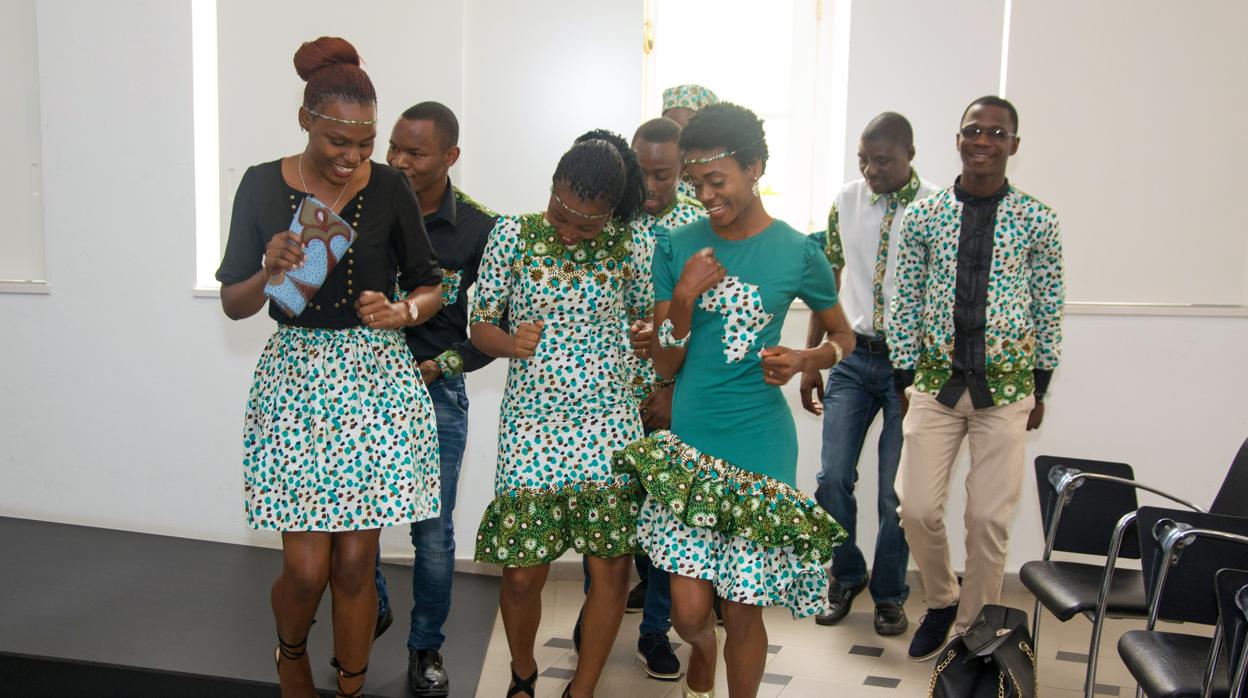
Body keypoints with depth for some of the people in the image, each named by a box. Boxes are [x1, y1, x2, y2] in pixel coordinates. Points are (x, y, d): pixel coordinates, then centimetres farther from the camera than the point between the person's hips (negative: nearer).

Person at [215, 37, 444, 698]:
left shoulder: (390, 187, -1)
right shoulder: (261, 185, 0)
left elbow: (431, 288, 7)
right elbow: (232, 303, 3)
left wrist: (401, 311, -15)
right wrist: (269, 272, -18)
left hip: (377, 379, 0)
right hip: (295, 377, 0)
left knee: (354, 561, 4)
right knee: (306, 565, -2)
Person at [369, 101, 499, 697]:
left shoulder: (478, 229, -6)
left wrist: (440, 365, -7)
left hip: (436, 389, -2)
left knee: (433, 533, 2)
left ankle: (426, 647, 24)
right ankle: (373, 612, 37)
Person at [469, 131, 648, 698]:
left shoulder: (625, 244, 1)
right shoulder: (513, 234, -3)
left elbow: (645, 322, 12)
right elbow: (480, 325, 1)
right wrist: (511, 343, -20)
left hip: (609, 425, 2)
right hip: (532, 424, -1)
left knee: (613, 567, 2)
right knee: (523, 574, 1)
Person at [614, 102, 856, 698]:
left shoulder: (798, 253, -3)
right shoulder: (676, 247, 1)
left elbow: (843, 337, 12)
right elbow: (665, 366, 3)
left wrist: (805, 359, -9)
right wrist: (682, 300, -15)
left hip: (760, 445, -1)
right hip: (687, 444, 1)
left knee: (743, 611, 6)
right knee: (689, 611, 1)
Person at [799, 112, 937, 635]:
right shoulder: (846, 202, 4)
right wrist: (810, 359, 9)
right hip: (853, 357, 3)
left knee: (895, 491, 4)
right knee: (833, 478, 1)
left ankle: (889, 594, 25)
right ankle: (846, 577, 25)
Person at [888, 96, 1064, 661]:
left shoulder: (1038, 221, -1)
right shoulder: (922, 215, 0)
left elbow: (1049, 309, 4)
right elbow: (904, 302, 4)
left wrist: (1039, 387, 5)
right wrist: (905, 379, 3)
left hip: (1006, 387, -1)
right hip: (934, 382, 1)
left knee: (989, 518, 2)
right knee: (917, 509, 0)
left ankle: (974, 629, 23)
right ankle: (943, 601, 29)